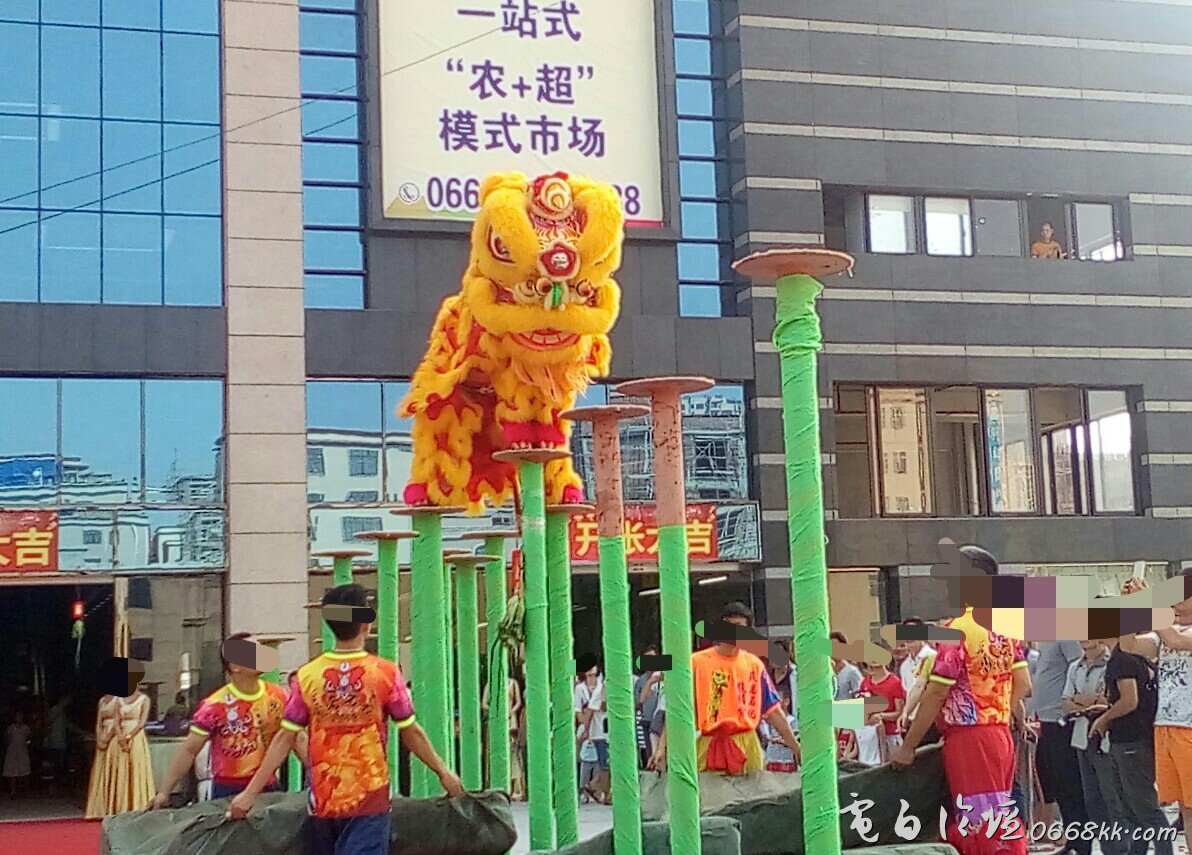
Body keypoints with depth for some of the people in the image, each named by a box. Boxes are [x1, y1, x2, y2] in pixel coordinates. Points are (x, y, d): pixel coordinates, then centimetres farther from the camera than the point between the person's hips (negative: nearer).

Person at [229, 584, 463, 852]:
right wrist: (443, 770, 14)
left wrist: (250, 793, 3)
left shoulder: (307, 676, -3)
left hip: (322, 801, 3)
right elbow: (411, 732, 0)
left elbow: (284, 739, -3)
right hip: (369, 800, -3)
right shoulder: (386, 673, -7)